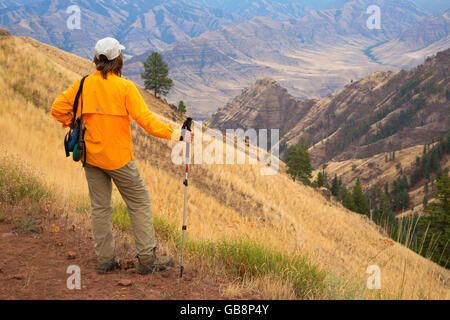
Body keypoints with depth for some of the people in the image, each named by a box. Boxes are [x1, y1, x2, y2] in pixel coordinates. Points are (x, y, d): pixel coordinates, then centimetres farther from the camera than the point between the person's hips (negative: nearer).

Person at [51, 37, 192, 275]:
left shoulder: (83, 85, -1)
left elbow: (58, 109, 0)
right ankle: (146, 259, 9)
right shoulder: (125, 87, -13)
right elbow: (145, 119, -19)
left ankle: (105, 260, 20)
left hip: (91, 156, 5)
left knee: (100, 207, 13)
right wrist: (176, 135, -17)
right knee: (139, 203, 7)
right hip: (118, 157, -4)